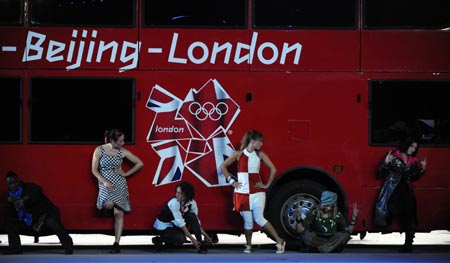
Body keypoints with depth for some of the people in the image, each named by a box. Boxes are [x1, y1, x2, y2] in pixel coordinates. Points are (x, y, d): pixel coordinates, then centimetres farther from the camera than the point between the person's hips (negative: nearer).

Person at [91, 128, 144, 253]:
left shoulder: (122, 152, -2)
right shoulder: (99, 150, -7)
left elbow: (140, 163, 5)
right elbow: (94, 170, -5)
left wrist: (126, 174, -1)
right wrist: (105, 182, -16)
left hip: (120, 184, 2)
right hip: (105, 184, -2)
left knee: (119, 213, 0)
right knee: (109, 204, -32)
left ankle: (116, 243, 5)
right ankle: (107, 207, 6)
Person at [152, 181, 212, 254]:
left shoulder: (192, 203, -11)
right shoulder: (174, 203, -28)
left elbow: (196, 221, -3)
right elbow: (180, 223, -28)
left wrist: (205, 235, -12)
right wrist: (192, 239, -29)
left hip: (174, 225, 6)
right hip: (163, 226, -6)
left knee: (192, 216, -17)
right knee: (181, 238, -31)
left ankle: (200, 244, -17)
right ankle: (159, 240, -6)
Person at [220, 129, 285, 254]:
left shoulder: (260, 155, 3)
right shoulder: (238, 154, 0)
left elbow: (273, 169, 7)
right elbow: (223, 166, 5)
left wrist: (267, 185, 4)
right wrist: (231, 181, -1)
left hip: (257, 191, 0)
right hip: (242, 192, 0)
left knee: (259, 219, -10)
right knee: (248, 220, 2)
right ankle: (248, 246, 14)